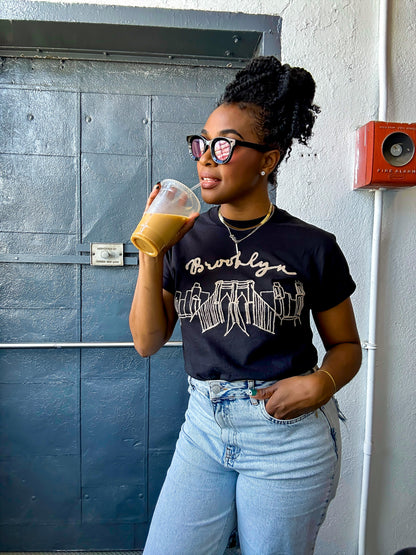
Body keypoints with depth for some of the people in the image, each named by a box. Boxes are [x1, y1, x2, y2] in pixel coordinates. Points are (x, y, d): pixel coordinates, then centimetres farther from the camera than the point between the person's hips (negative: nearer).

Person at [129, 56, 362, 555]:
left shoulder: (312, 247, -6)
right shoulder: (184, 238, 0)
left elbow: (346, 345, 4)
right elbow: (147, 342, -2)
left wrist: (319, 383, -17)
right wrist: (151, 252, -11)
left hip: (290, 435, -2)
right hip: (205, 426, 3)